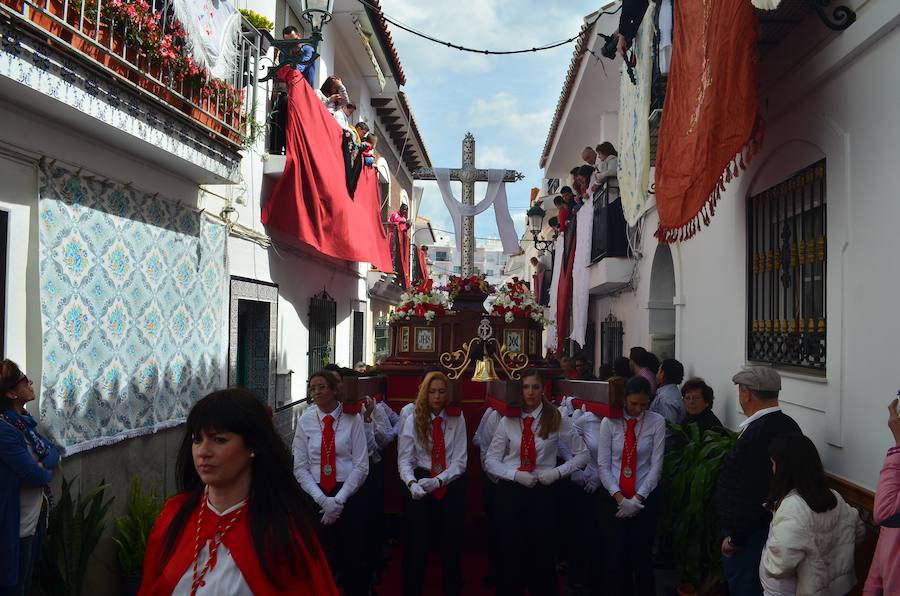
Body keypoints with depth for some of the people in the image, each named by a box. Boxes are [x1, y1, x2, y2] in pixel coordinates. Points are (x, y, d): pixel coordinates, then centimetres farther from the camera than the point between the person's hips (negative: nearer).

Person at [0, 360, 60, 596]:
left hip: (34, 519, 9)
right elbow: (35, 476, -26)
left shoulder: (24, 420, 5)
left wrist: (43, 464, -12)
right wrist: (47, 471, -4)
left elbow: (53, 451, 9)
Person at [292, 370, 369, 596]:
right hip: (316, 496, 1)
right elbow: (300, 468, 1)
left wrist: (339, 500, -12)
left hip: (349, 494, -1)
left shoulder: (352, 419, -3)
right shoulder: (305, 420, 2)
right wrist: (322, 500, -10)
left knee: (350, 556, 6)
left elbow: (361, 466, -5)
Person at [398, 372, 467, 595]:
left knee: (452, 541, 7)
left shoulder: (457, 420, -1)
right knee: (417, 541, -5)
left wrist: (437, 481, -20)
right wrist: (412, 483, -24)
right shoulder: (413, 420, 0)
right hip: (421, 482, 0)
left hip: (451, 484, 1)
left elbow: (460, 461, -6)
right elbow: (404, 459, -5)